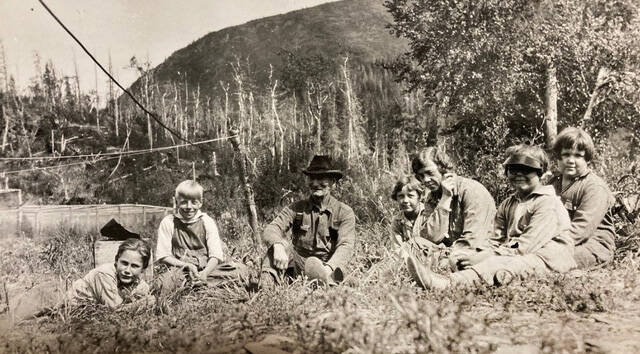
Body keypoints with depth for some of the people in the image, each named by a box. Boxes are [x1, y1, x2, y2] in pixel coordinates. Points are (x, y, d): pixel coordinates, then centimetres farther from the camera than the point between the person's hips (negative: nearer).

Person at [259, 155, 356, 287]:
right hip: (298, 265, 2)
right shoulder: (297, 208, 5)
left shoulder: (344, 212, 0)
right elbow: (270, 230, -8)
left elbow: (346, 246, -14)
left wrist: (329, 268, -36)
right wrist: (278, 246, -34)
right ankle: (266, 290, -38)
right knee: (280, 242, -24)